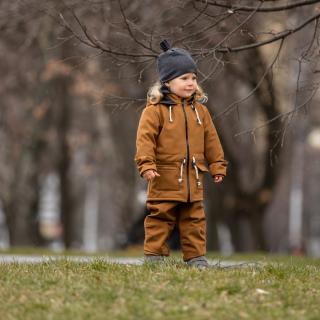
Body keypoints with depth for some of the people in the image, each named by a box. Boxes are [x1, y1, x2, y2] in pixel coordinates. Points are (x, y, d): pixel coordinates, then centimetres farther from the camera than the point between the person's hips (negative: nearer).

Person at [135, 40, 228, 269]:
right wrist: (146, 164, -21)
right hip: (165, 179, -4)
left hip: (193, 180, 5)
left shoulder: (199, 110, 10)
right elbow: (145, 138, -11)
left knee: (194, 220, 7)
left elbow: (211, 140, 16)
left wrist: (217, 166, 15)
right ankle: (154, 255, 6)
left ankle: (196, 256, 13)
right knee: (160, 218, 0)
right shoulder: (156, 109, -6)